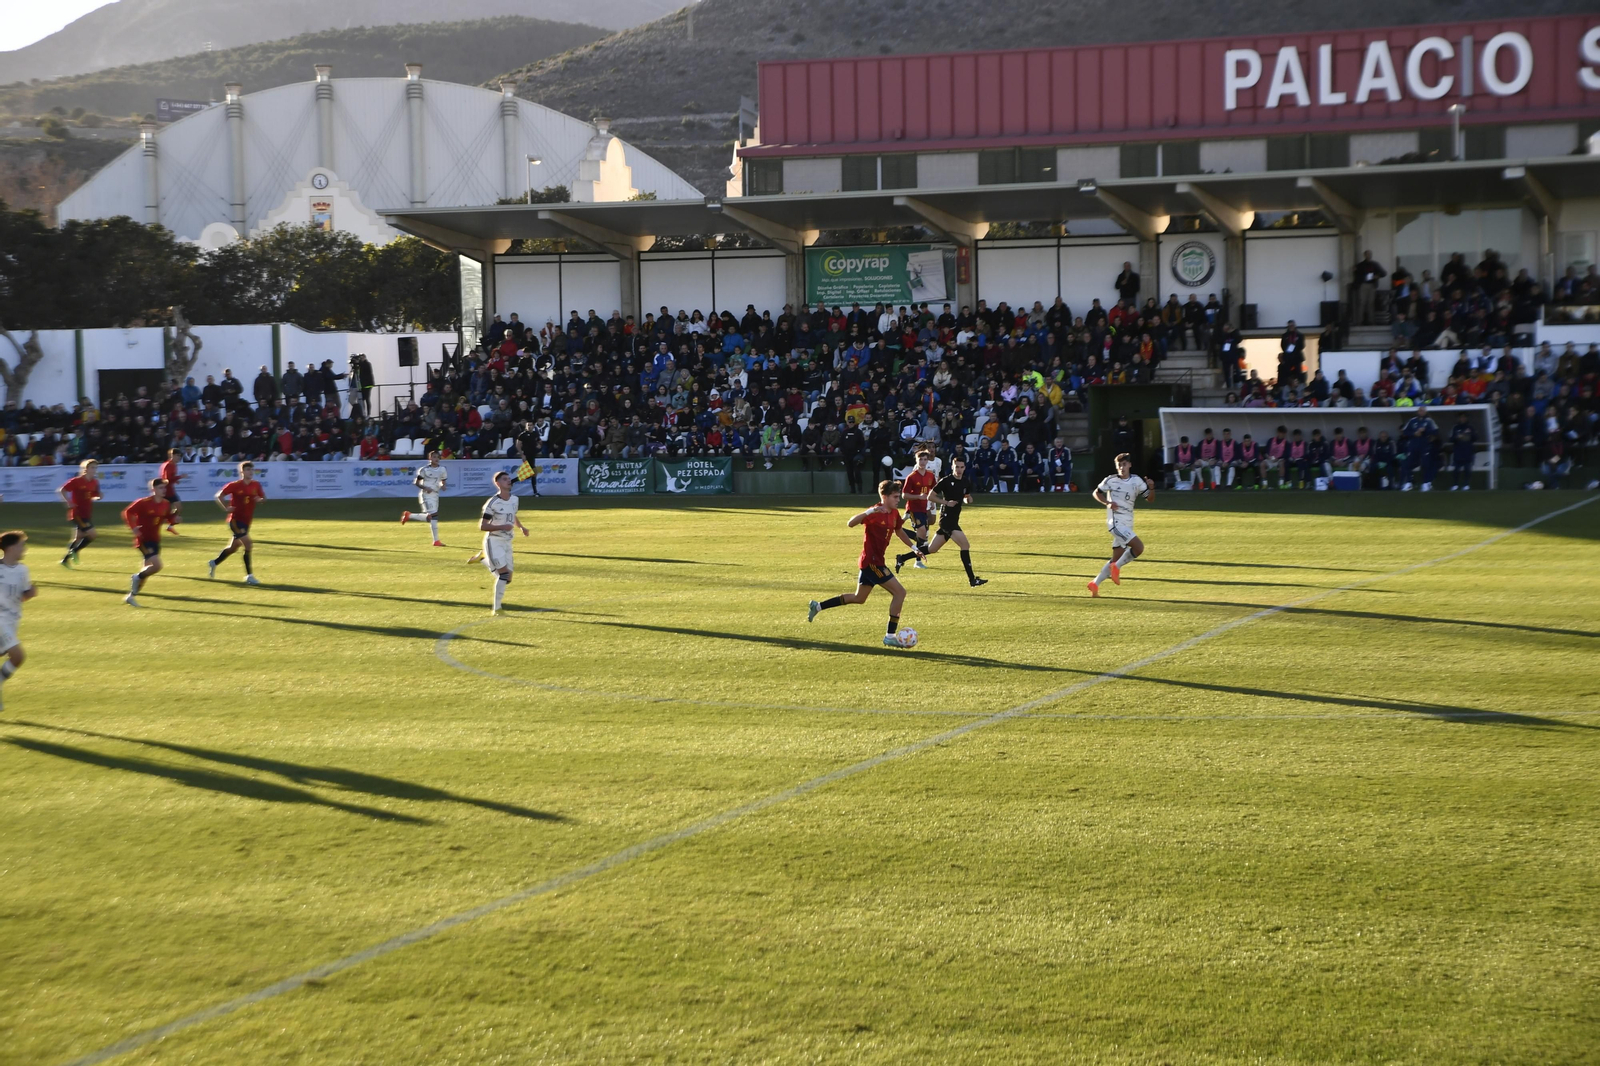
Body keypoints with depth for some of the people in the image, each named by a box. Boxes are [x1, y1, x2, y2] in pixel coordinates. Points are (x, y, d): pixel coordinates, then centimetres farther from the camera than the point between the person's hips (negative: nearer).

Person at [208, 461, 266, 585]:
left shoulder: (256, 485, 2)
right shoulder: (235, 485, -11)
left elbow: (263, 498, 12)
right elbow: (219, 495, -6)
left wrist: (260, 499, -11)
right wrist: (226, 508, -19)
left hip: (246, 521, 7)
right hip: (235, 519, -7)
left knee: (233, 547, 19)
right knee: (248, 544, -18)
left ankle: (214, 563, 41)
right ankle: (249, 576, -13)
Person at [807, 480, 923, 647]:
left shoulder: (894, 513, 8)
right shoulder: (875, 513, -18)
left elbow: (899, 531, 27)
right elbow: (851, 523, -30)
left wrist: (914, 547, 27)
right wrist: (869, 512, -44)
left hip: (875, 561, 10)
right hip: (872, 561, -10)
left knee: (859, 598, 21)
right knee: (899, 592, -12)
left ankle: (818, 606, 30)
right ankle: (890, 636, -7)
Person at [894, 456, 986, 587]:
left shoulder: (965, 482, 10)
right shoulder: (946, 481, -10)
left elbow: (966, 498, 24)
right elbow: (931, 496, -7)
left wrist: (968, 499, 1)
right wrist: (946, 502, -18)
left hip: (954, 520, 8)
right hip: (946, 518, -8)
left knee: (931, 549, 13)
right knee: (965, 546, -16)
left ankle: (901, 559, 23)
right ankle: (972, 579, -13)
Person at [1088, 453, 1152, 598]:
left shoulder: (1136, 481, 6)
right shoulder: (1111, 480, -3)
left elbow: (1150, 498, 7)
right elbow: (1096, 493, 9)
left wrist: (1151, 488, -14)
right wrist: (1107, 503, -9)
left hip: (1127, 524, 6)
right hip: (1116, 522, -6)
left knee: (1116, 559, 6)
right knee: (1138, 547, -21)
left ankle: (1095, 584, 13)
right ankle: (1117, 568, -4)